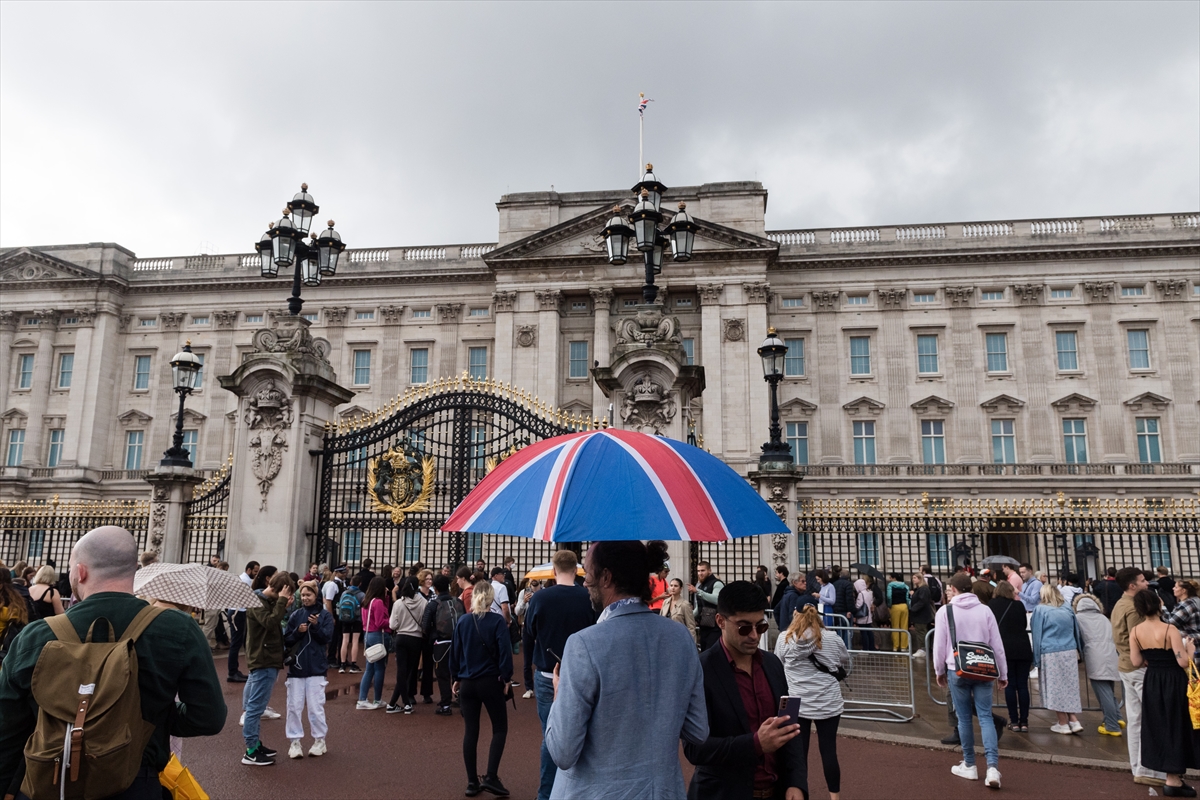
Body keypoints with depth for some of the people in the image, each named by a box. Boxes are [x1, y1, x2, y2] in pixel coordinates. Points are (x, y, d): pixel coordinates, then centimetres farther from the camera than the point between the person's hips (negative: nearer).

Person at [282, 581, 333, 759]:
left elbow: (327, 638, -9)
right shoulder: (295, 615, 3)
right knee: (294, 707, 6)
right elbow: (286, 641, 2)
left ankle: (319, 740, 16)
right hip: (296, 667, 2)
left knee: (315, 707, 3)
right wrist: (297, 631, -16)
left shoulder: (325, 615, -3)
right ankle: (295, 741, 16)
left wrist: (316, 626, -24)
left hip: (316, 668, -2)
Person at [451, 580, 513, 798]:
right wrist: (506, 678, -3)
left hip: (467, 683, 4)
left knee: (470, 731, 11)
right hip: (491, 682, -3)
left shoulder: (462, 621, 0)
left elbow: (455, 651, 6)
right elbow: (504, 651, -14)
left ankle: (472, 782, 14)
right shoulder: (497, 621, -11)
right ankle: (491, 777, -1)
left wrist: (456, 678, 16)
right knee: (500, 728, 9)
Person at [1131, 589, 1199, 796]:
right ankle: (1173, 781, 10)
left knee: (1158, 726, 16)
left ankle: (1173, 776, 27)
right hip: (1173, 682, -5)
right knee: (1175, 727, 5)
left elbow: (1136, 662, -2)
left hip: (1151, 682, 5)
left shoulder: (1135, 631, -4)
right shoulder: (1170, 630, -19)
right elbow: (1183, 662, -20)